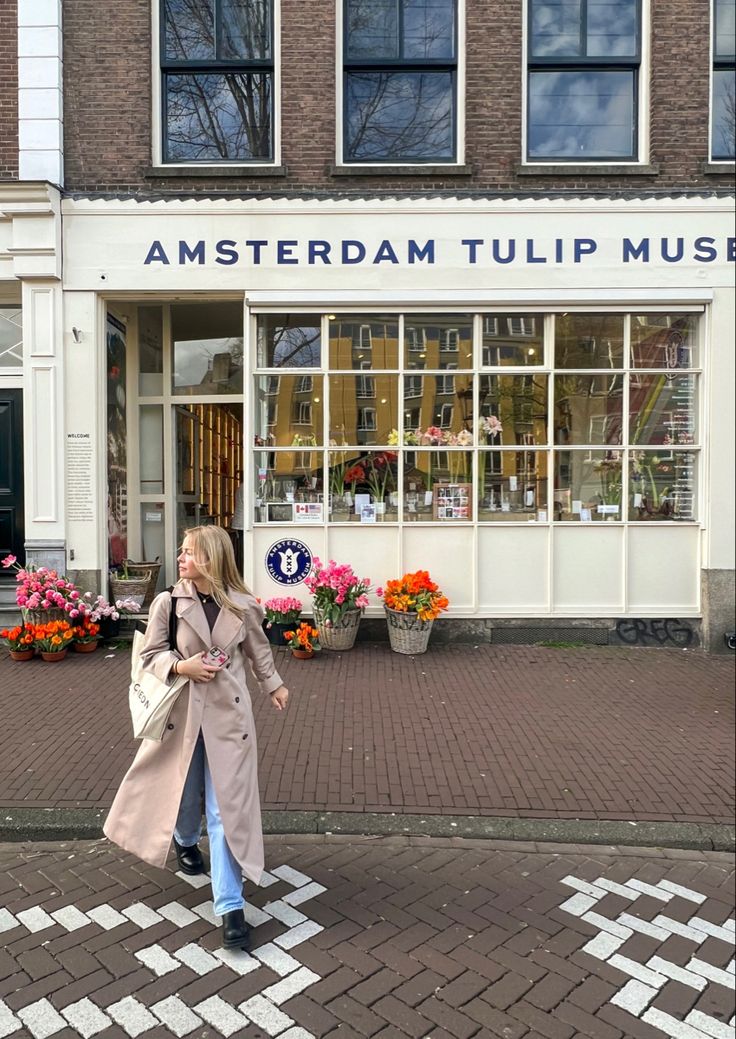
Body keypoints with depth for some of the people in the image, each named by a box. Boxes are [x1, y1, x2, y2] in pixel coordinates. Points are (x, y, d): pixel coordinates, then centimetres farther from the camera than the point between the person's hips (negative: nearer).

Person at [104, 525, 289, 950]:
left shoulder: (243, 606, -7)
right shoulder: (168, 602, -9)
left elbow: (259, 649, 10)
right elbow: (150, 654, -1)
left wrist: (274, 685, 17)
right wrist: (181, 666, -19)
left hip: (228, 714, -1)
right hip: (181, 712, 1)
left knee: (228, 807, -1)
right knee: (183, 791, 20)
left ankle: (230, 906, 6)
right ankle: (186, 842, 56)